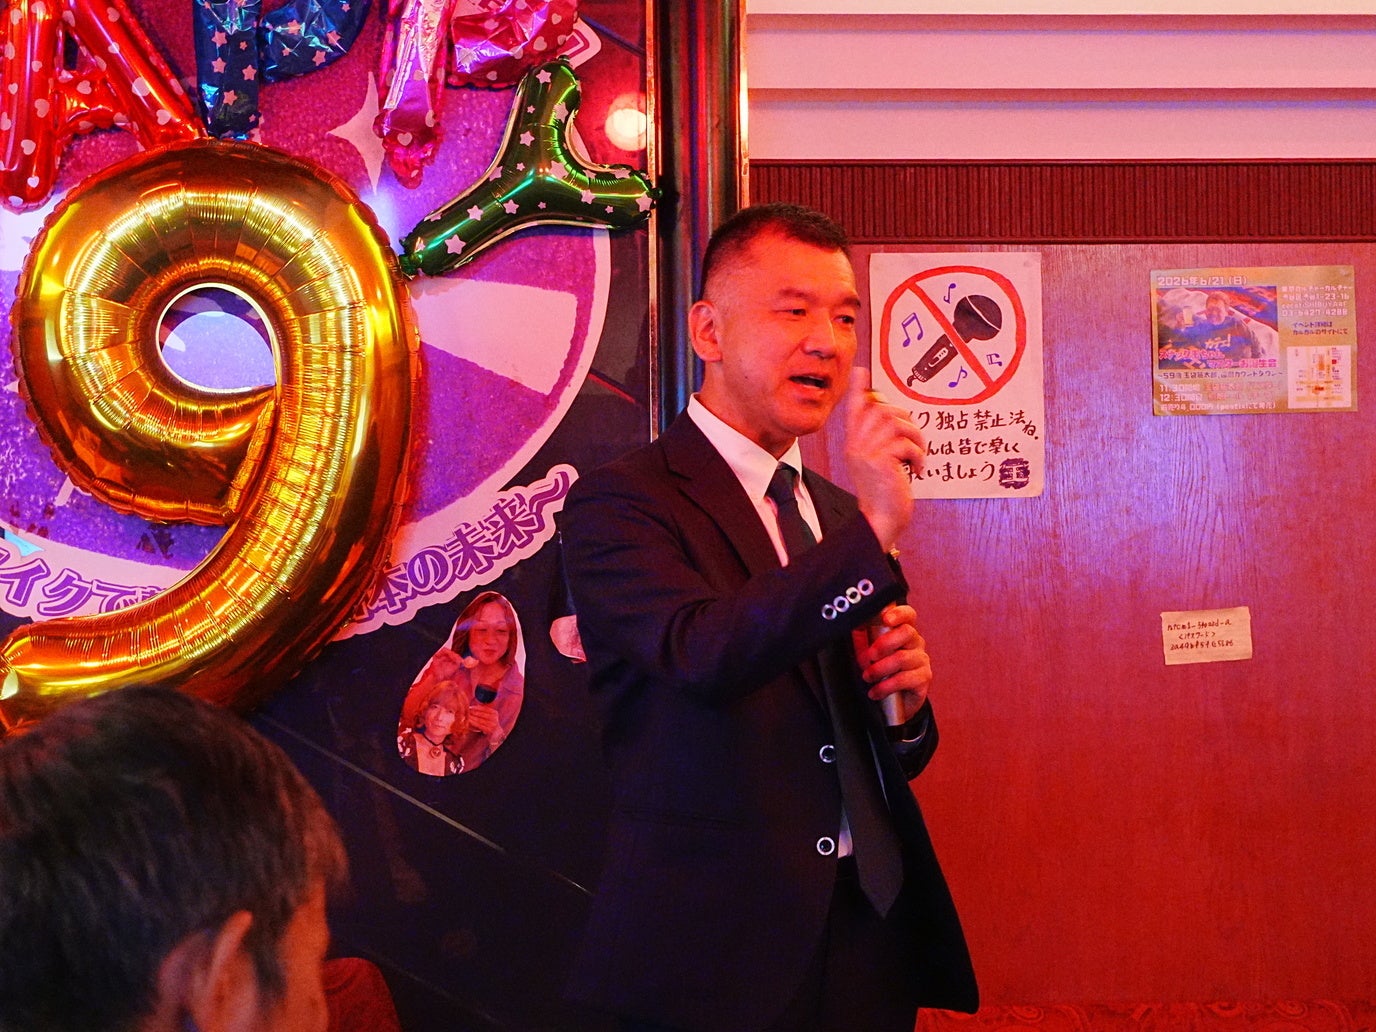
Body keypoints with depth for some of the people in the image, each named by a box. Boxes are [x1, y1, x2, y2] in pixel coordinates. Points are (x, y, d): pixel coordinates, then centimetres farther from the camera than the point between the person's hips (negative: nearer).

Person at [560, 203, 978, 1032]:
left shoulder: (840, 513, 13)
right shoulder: (621, 502, -7)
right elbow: (708, 655, -27)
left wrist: (903, 704, -3)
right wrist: (871, 531, -33)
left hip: (873, 933, 6)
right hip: (719, 947, -6)